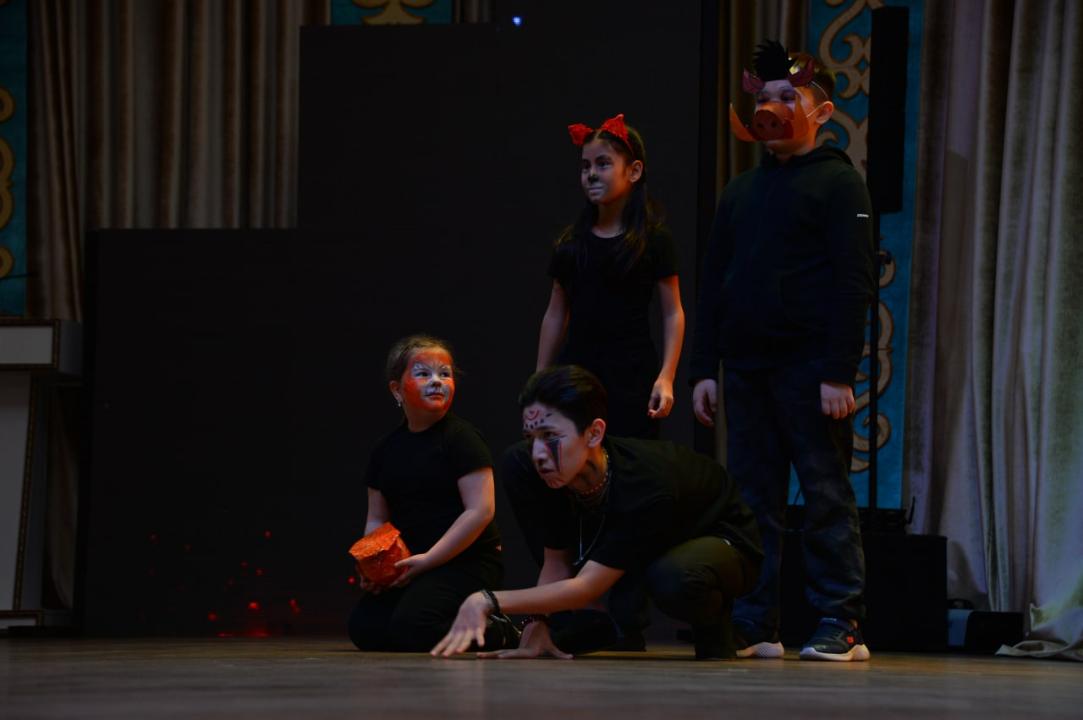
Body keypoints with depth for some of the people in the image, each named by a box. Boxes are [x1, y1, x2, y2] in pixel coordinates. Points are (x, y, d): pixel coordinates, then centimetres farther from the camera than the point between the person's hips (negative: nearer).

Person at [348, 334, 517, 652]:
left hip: (466, 562, -7)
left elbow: (480, 510, -15)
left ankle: (501, 632, -2)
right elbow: (377, 519, 17)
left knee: (412, 631, -27)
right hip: (409, 564, 7)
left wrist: (429, 559, -17)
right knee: (364, 628, -11)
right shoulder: (386, 449, 13)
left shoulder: (461, 438, -8)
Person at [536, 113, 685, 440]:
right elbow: (556, 315, 14)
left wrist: (666, 377, -13)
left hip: (631, 376, -4)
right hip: (576, 370, 4)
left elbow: (673, 313, -2)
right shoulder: (572, 241, 11)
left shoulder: (654, 240, -1)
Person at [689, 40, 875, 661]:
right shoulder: (741, 191, 19)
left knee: (826, 496, -5)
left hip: (809, 370, -6)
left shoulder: (838, 183, 0)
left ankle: (843, 626, -4)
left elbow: (854, 282, -8)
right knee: (753, 500, 5)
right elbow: (713, 281, 18)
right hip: (747, 369, 6)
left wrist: (839, 374, -17)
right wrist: (704, 369, 9)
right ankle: (755, 627, 7)